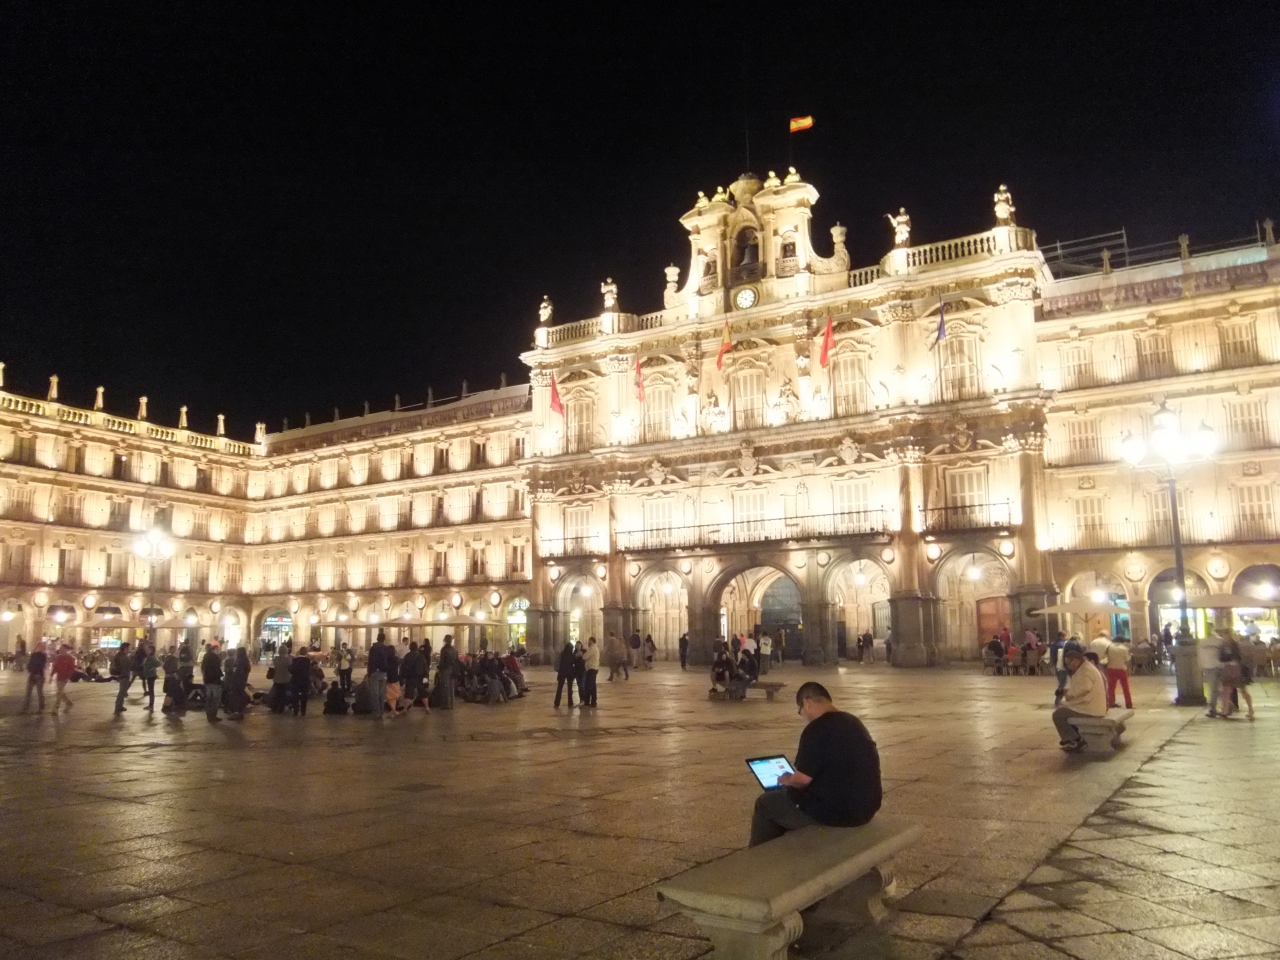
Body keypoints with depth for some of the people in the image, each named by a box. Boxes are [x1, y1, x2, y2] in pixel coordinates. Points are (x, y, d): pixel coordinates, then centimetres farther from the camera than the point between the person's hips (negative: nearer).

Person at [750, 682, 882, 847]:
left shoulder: (817, 729, -17)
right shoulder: (853, 722, 10)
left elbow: (803, 779, -16)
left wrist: (788, 780, 7)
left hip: (836, 810, -9)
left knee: (765, 803, 12)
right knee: (786, 793, 30)